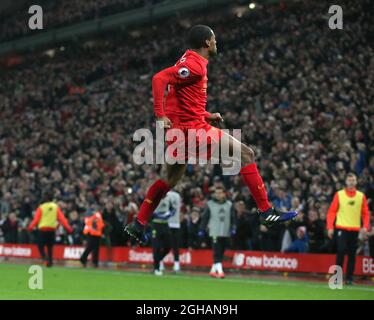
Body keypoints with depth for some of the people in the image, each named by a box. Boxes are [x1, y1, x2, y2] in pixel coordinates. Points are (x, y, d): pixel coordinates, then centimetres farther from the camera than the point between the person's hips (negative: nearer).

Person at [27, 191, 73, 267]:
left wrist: (30, 227, 4)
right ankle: (50, 261, 6)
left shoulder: (41, 207, -2)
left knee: (40, 246, 4)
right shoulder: (56, 207, 4)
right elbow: (62, 218, -1)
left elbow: (36, 219, -5)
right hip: (52, 230, 3)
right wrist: (67, 227, 1)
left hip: (42, 229, -3)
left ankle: (45, 258, -20)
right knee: (50, 247, 14)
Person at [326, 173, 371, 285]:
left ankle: (349, 277, 9)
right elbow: (331, 211, 1)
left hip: (355, 229, 2)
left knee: (352, 254, 4)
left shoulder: (361, 196, 7)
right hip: (341, 228, -2)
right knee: (341, 252, -8)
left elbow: (365, 213, 7)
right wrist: (330, 227, -6)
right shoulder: (339, 194, 3)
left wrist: (365, 227, -6)